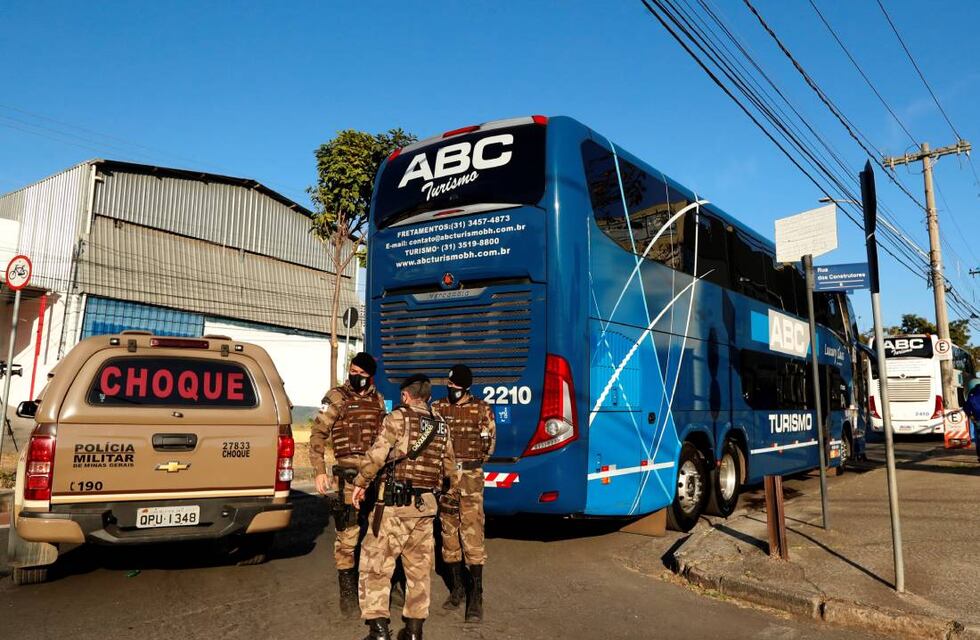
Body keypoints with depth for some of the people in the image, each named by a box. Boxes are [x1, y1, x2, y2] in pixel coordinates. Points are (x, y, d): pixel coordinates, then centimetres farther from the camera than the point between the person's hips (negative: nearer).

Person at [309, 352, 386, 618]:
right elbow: (317, 434, -5)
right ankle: (347, 594, 11)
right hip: (348, 476, -5)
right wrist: (320, 471, -11)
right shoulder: (337, 397, -4)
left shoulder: (378, 400, 10)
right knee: (348, 535, -3)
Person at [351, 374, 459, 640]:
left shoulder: (399, 417, -6)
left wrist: (361, 483, -1)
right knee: (419, 567, 15)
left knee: (375, 563, 4)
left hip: (395, 502, -6)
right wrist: (453, 490, 39)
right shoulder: (440, 425, 12)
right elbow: (449, 464, 21)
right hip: (426, 505, 6)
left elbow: (377, 454, -14)